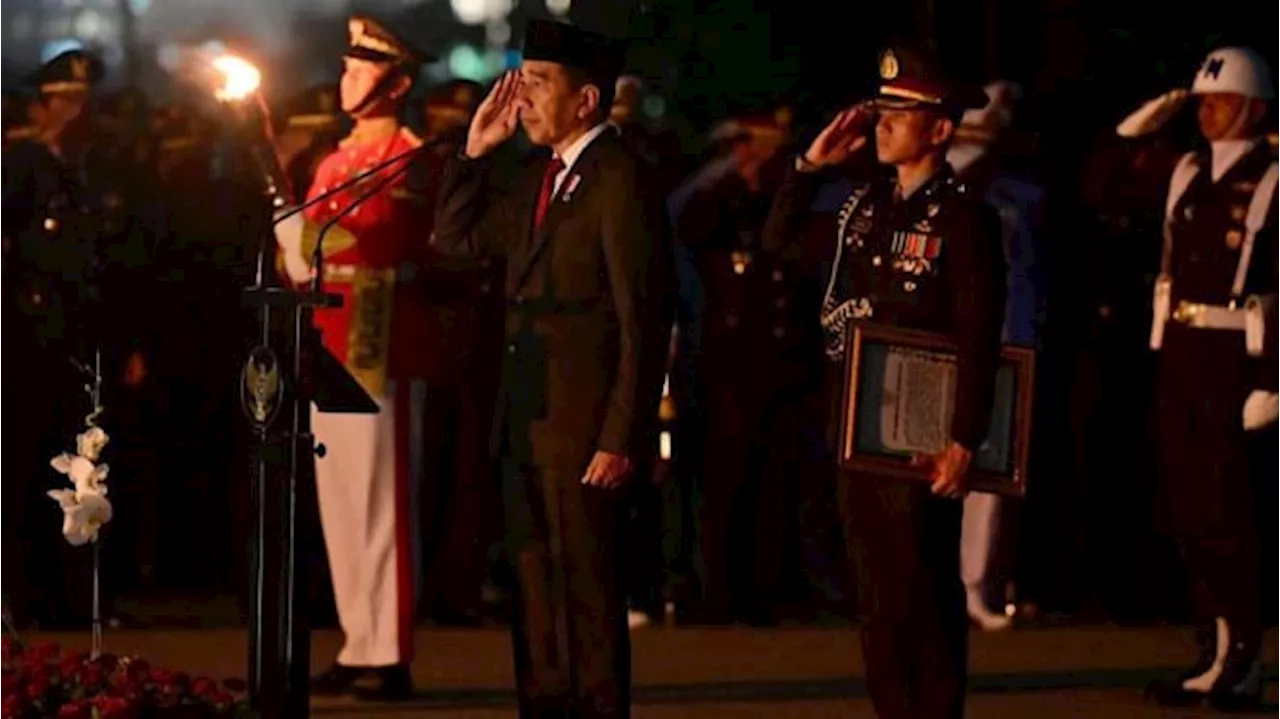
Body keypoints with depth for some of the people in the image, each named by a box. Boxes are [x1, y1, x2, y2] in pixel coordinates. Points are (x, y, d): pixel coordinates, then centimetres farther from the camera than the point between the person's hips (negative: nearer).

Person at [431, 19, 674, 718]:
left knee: (586, 593, -5)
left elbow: (644, 321, -15)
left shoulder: (620, 180, -12)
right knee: (534, 590, 11)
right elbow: (455, 237, 24)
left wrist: (621, 441, -19)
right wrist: (475, 150, 10)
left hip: (583, 426, -9)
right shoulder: (541, 176, 14)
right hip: (527, 423, 9)